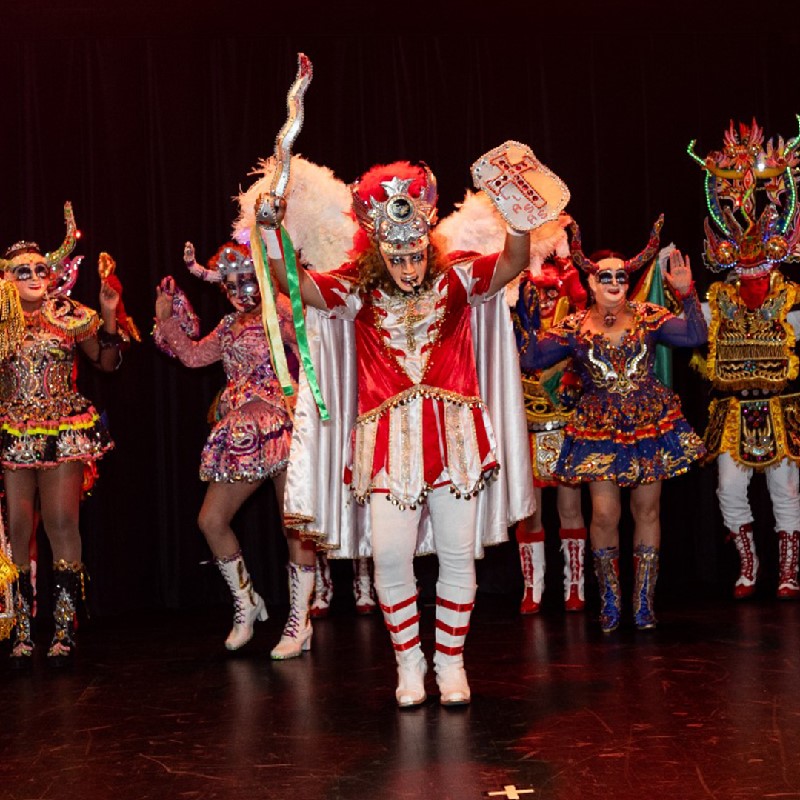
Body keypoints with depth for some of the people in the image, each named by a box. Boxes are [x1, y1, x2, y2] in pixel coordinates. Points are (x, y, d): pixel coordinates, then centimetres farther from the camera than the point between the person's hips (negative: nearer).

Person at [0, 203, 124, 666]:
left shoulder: (70, 316, 5)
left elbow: (107, 363, 5)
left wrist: (109, 316, -6)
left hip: (64, 432, -1)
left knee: (62, 525, -8)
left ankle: (65, 631, -2)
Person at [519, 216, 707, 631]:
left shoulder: (647, 317, 0)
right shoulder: (573, 328, 0)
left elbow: (696, 337, -7)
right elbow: (530, 360, -4)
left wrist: (688, 294, -14)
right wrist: (530, 318, -12)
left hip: (650, 424, 1)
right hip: (599, 430, -1)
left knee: (647, 510, 5)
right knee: (605, 514, -6)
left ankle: (644, 601, 15)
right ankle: (609, 601, 11)